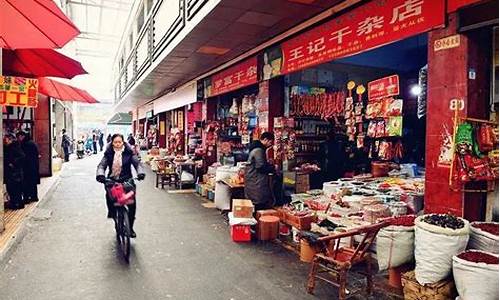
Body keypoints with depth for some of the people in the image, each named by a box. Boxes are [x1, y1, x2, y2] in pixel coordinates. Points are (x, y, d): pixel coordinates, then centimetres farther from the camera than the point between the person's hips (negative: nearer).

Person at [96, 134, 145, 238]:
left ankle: (130, 227, 9)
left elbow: (137, 163, -4)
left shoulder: (129, 152, 0)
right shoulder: (108, 153, 3)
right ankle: (112, 213, 9)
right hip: (112, 181, 1)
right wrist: (100, 175, -25)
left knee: (132, 203, -9)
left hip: (127, 181, -1)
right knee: (109, 196, -25)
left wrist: (140, 173, -24)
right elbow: (102, 165, -4)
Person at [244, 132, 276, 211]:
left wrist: (271, 166, 11)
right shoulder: (258, 150, -17)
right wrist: (273, 168, -9)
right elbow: (260, 166, -22)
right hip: (256, 181, -11)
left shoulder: (257, 148, 17)